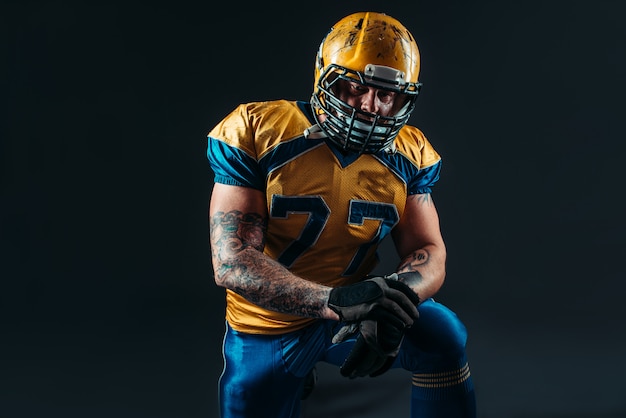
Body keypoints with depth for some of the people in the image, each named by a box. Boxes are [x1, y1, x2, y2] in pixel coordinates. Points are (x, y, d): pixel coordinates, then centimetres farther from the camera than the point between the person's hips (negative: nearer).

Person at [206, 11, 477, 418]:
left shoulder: (409, 154, -7)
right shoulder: (256, 132, -20)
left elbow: (429, 252, -10)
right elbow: (231, 261, -26)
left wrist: (392, 305, -35)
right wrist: (335, 301, -41)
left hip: (355, 301, 2)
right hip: (270, 325, -1)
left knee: (444, 338, -21)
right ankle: (297, 374, 44)